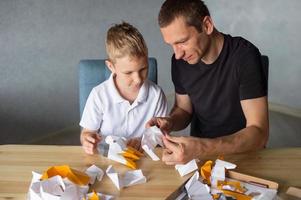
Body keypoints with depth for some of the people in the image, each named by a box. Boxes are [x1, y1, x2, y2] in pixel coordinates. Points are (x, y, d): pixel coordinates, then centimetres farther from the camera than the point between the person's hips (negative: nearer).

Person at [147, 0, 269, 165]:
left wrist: (202, 148, -37)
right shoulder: (180, 61, -5)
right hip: (200, 148, 4)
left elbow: (259, 133, -23)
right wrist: (169, 122, -14)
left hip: (243, 153, -3)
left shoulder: (244, 56, -20)